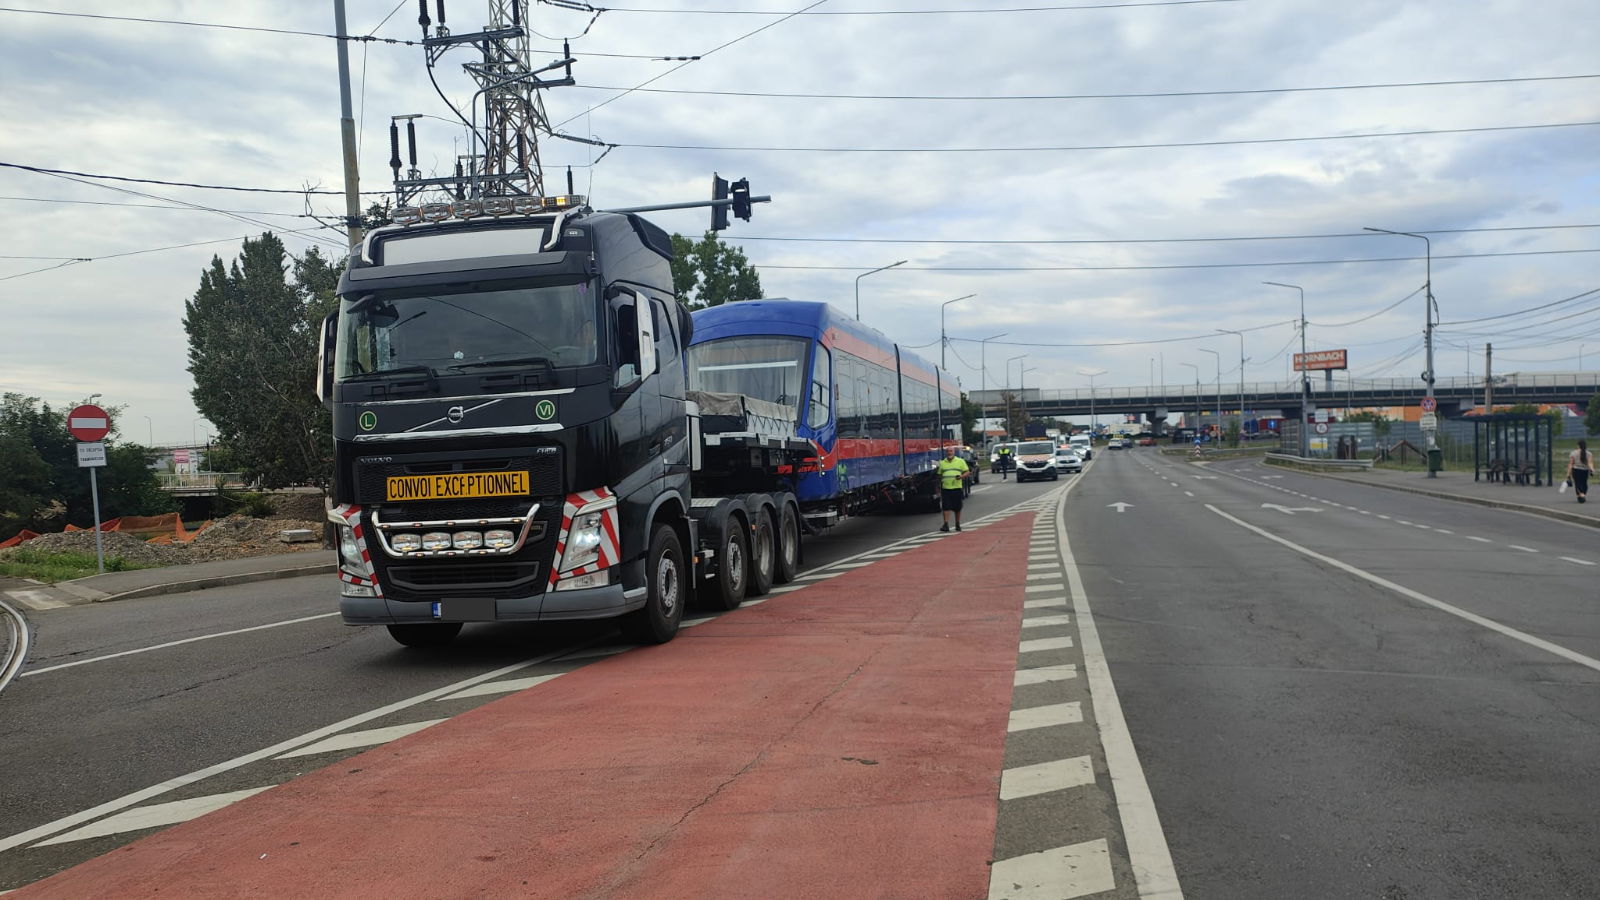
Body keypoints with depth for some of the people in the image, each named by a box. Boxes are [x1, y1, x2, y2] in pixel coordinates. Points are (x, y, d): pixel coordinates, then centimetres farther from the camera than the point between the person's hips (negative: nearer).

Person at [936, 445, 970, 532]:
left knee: (957, 508, 7)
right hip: (945, 488, 1)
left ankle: (958, 525, 20)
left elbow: (967, 472, 5)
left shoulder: (960, 461, 6)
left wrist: (961, 476, -15)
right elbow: (939, 475, 18)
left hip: (957, 488, -1)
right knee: (946, 507, -7)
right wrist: (938, 486, 11)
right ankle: (946, 525, -8)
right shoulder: (942, 463, 13)